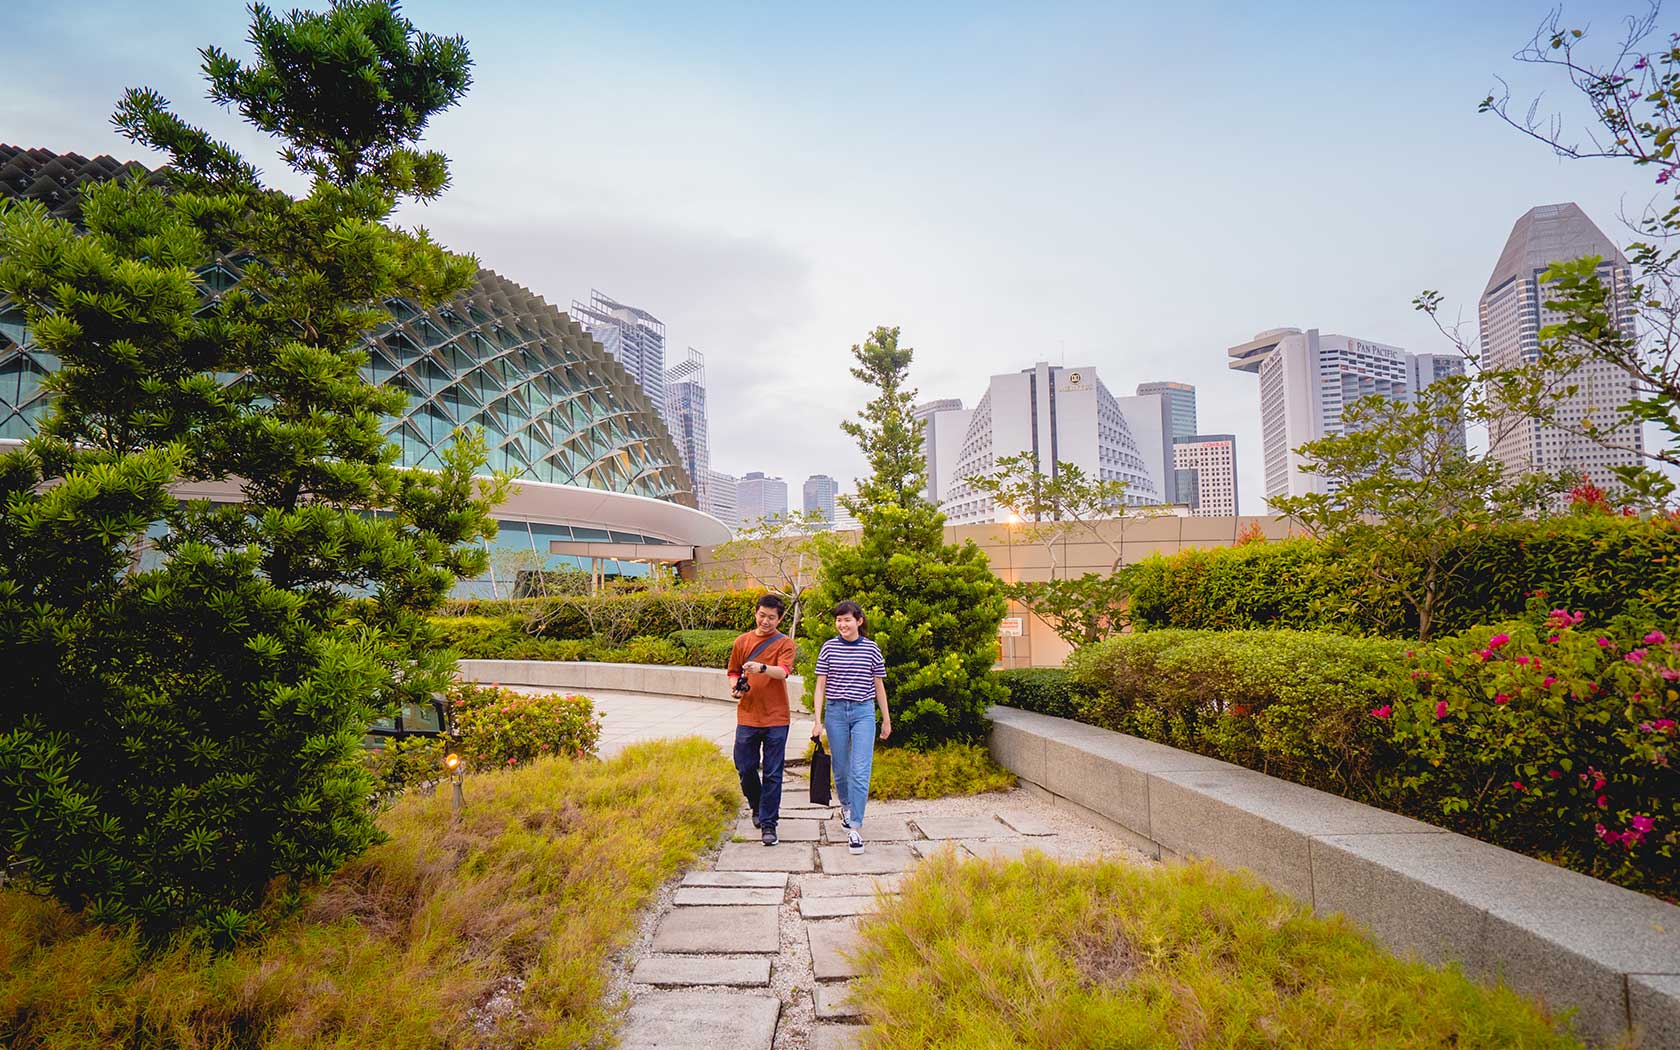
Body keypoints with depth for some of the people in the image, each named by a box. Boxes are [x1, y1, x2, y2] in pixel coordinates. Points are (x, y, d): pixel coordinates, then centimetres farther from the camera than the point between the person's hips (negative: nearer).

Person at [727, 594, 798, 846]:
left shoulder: (784, 643, -2)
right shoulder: (742, 641, 8)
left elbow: (783, 671, -19)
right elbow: (733, 672, 17)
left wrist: (761, 668, -37)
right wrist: (735, 686, -5)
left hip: (775, 719, -3)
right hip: (747, 716, 3)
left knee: (772, 774, 1)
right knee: (745, 768, 9)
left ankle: (768, 824, 10)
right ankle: (757, 807, 36)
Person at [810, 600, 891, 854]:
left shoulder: (871, 649, 1)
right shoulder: (829, 647, 2)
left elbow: (879, 686, 9)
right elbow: (820, 686, 3)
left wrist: (886, 719, 12)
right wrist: (818, 721, -2)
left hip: (863, 712, -1)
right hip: (835, 711, 1)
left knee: (860, 771, -10)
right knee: (841, 768, 12)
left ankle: (855, 828, -8)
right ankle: (846, 806, 40)